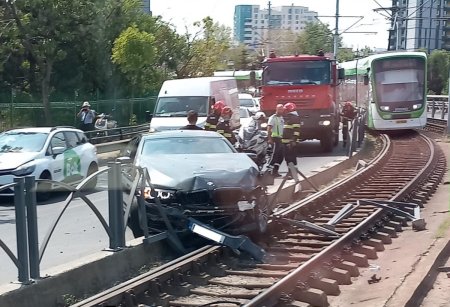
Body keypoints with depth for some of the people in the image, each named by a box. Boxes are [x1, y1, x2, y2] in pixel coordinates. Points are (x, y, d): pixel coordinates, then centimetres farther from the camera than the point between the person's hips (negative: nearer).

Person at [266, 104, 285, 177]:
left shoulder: (282, 118, 17)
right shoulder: (273, 118, -9)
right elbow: (269, 128, -18)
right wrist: (269, 139, -26)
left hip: (281, 139, 9)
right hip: (275, 138, -9)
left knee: (281, 156, 9)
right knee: (275, 154, -11)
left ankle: (275, 170, 14)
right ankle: (269, 169, -8)